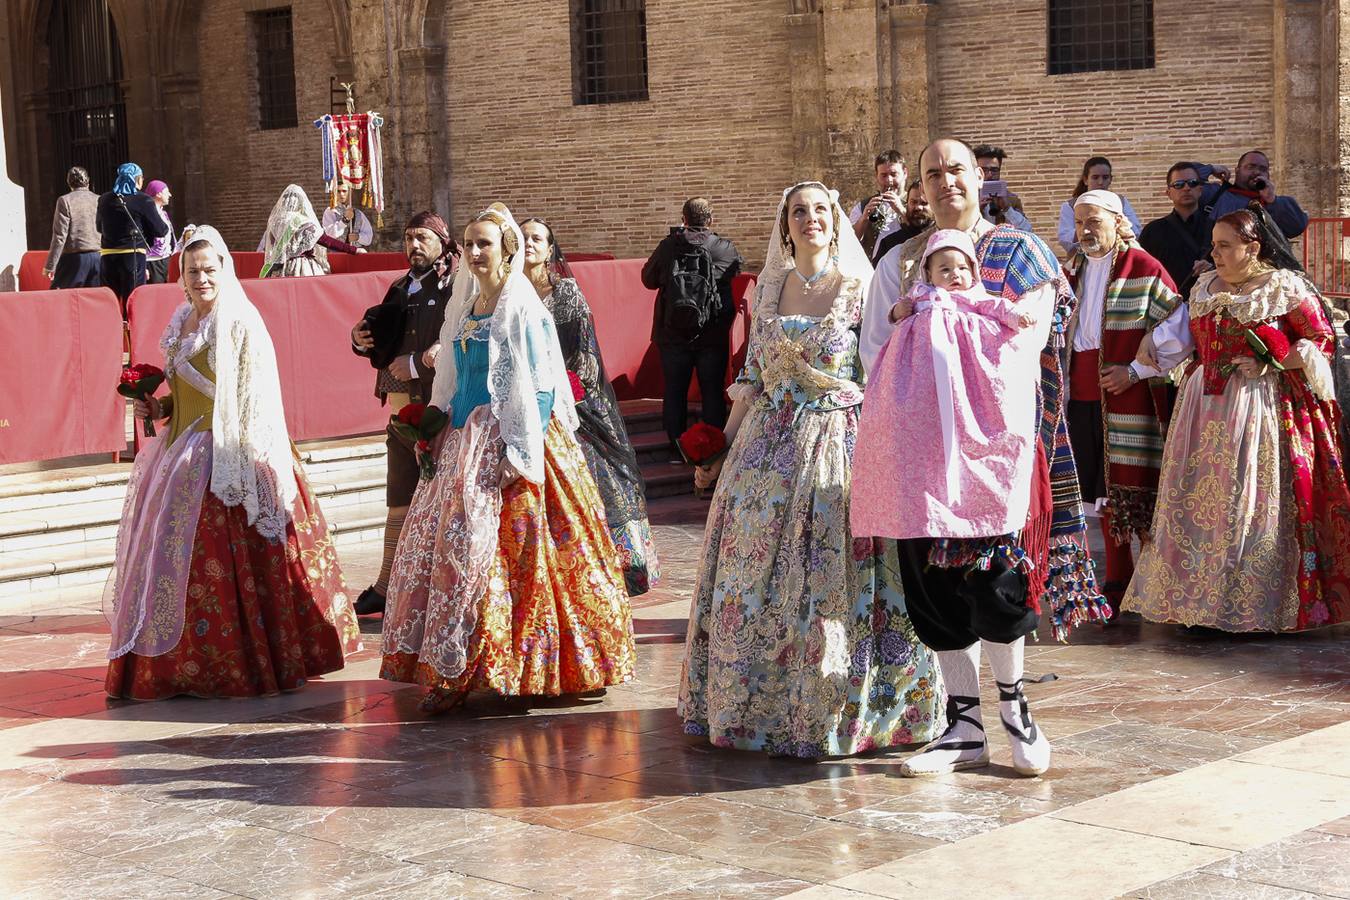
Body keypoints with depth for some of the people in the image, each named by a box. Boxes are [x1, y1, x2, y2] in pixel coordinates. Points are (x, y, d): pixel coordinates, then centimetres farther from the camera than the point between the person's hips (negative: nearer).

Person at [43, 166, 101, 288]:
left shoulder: (65, 201, -5)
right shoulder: (99, 200, 5)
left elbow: (60, 236, -8)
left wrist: (50, 266, -4)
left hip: (75, 257, -4)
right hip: (98, 257, 4)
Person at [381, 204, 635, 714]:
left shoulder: (522, 308, -8)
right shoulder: (465, 307, 15)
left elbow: (540, 388, -12)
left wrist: (520, 453, -18)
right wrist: (436, 431, 15)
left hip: (505, 443, -8)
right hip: (464, 443, 8)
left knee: (473, 548, -10)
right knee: (441, 543, 4)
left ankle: (457, 670, -5)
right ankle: (452, 667, 12)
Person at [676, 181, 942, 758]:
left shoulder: (861, 288, -2)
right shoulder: (769, 290, 10)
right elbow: (752, 377, 14)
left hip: (839, 448, -4)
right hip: (769, 447, 4)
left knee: (834, 577, -3)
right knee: (756, 576, 6)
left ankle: (830, 708, 10)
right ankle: (760, 704, 19)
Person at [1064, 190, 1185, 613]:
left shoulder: (1144, 269, -7)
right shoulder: (1073, 269, 14)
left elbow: (1178, 329, -10)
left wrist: (1135, 371, -13)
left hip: (1128, 395, -6)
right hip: (1082, 393, 6)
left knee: (1134, 488, -6)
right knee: (1099, 487, 10)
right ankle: (1116, 580, 19)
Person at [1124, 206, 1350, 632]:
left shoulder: (1286, 289, -6)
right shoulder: (1205, 287, 11)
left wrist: (1270, 365, -14)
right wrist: (1157, 349, 4)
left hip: (1262, 410, -6)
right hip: (1207, 408, 6)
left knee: (1255, 502, -4)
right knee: (1198, 501, 4)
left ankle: (1259, 605, 6)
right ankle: (1202, 596, 12)